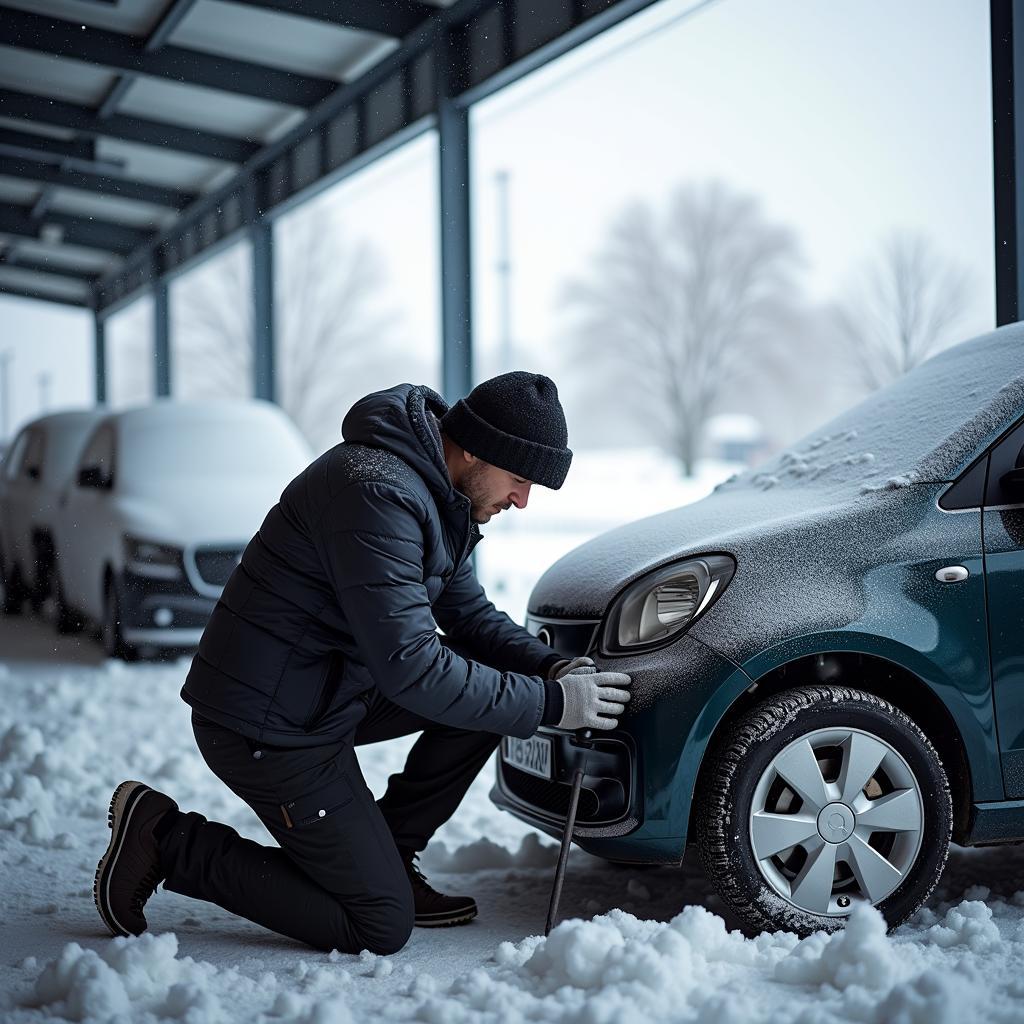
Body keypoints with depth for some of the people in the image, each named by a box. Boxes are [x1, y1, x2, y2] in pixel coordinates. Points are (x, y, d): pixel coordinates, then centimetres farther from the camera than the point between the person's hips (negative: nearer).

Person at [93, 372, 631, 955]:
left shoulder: (434, 492, 7)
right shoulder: (378, 492, -26)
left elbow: (470, 615, 16)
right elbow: (408, 665, -29)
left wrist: (551, 667, -2)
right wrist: (549, 704, -22)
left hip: (330, 692, 10)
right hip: (268, 726, -10)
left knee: (491, 680, 4)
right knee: (380, 928, -4)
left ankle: (388, 859, 12)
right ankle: (168, 841, 1)